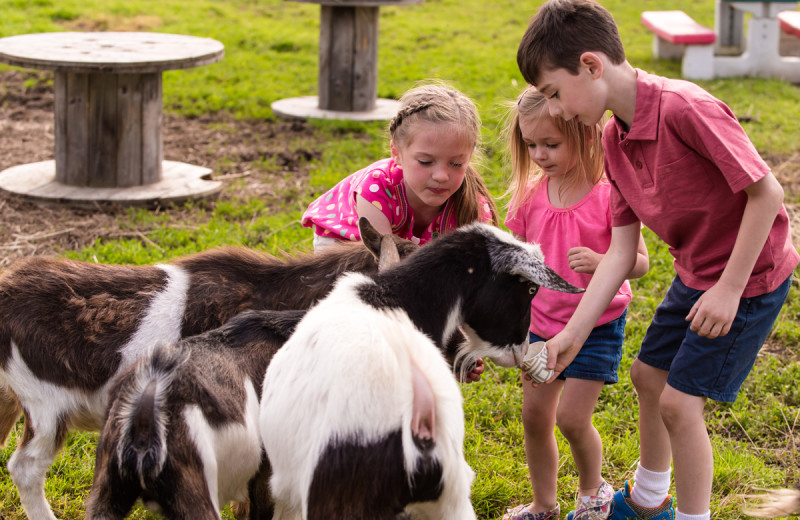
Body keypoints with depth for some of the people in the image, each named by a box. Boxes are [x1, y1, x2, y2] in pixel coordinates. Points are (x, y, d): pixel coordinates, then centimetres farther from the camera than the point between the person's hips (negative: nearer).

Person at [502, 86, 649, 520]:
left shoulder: (608, 194, -17)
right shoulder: (530, 194, -2)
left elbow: (639, 262, -15)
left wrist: (599, 261, -33)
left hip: (595, 325, -5)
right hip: (542, 322, 5)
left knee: (572, 418, -7)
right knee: (535, 416, 8)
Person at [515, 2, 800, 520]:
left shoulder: (685, 109, -30)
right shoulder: (616, 139, -3)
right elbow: (621, 252, -1)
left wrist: (730, 287, -23)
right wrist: (572, 335, -5)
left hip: (751, 272, -9)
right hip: (695, 272, 9)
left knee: (680, 400, -7)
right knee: (649, 376, 19)